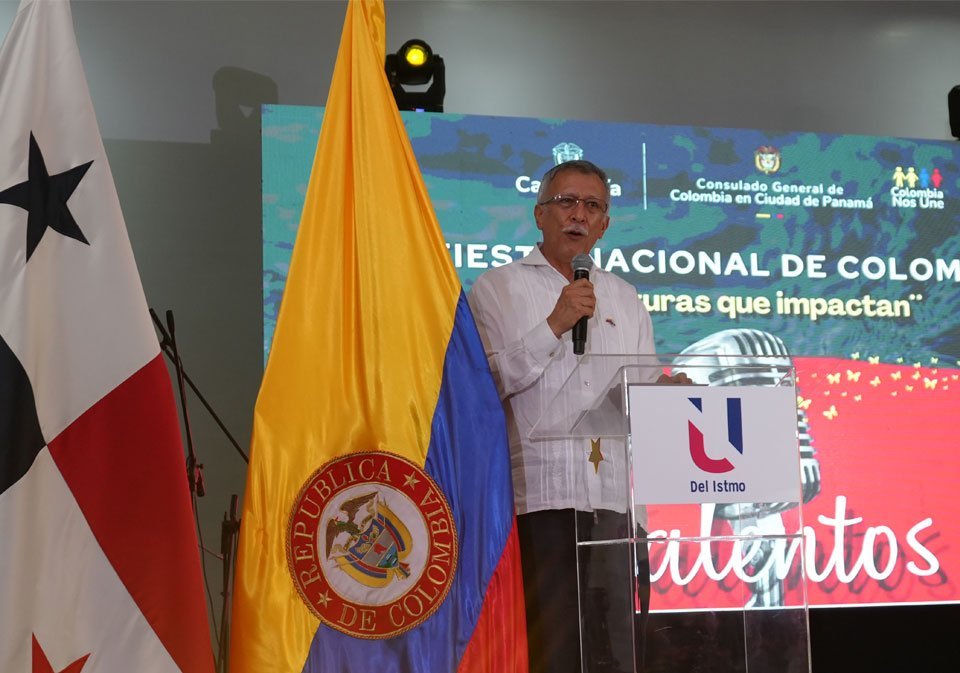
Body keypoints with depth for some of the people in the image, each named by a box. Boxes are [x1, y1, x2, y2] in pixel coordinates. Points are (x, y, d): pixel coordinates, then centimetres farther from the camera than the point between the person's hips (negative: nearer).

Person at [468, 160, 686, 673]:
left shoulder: (625, 298, 21)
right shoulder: (497, 289, 7)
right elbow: (488, 382, -7)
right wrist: (554, 325, -10)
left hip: (615, 496, 4)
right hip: (539, 495, -4)